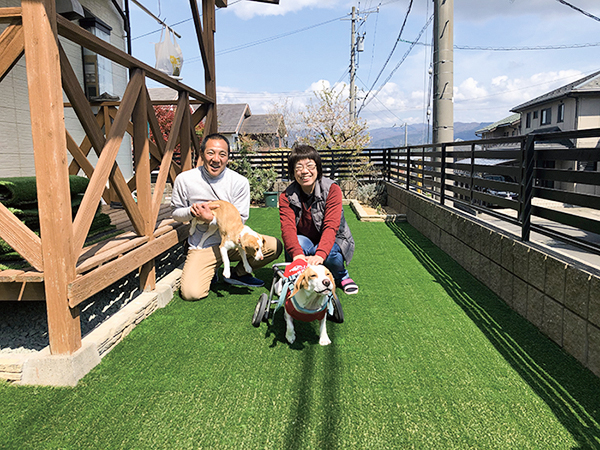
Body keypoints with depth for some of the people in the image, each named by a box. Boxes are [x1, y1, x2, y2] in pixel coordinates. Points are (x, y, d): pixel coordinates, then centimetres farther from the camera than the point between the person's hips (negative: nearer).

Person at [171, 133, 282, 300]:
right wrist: (191, 211, -17)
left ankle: (238, 273, 7)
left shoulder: (240, 182, -7)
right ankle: (211, 271, 14)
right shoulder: (184, 180, -5)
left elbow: (239, 220, -6)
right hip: (202, 246, -1)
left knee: (274, 246, -20)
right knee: (191, 293, -23)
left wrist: (212, 218, -22)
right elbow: (176, 213, 6)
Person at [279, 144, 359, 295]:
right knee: (299, 243, -32)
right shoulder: (286, 196, -10)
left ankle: (342, 276, 2)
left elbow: (331, 226, -28)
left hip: (331, 241, -1)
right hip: (304, 241, 1)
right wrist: (297, 254, -46)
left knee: (331, 255, -34)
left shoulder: (332, 189, -17)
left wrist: (319, 255, -46)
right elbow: (287, 227, -25)